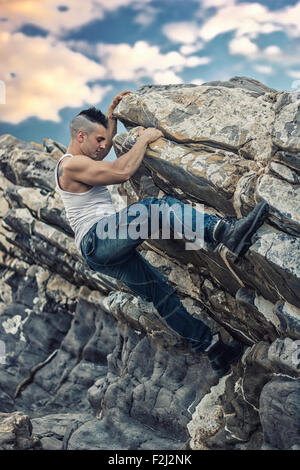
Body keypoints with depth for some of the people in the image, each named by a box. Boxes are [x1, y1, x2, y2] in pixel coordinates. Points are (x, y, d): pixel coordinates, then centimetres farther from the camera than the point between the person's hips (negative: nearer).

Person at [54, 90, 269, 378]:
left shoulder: (76, 163, 23)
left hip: (106, 252, 10)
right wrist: (144, 139, -7)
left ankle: (213, 348, 7)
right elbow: (122, 172, -21)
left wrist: (111, 111, 35)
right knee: (157, 208, -29)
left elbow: (107, 147, 42)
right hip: (97, 239, -10)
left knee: (160, 292, 5)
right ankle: (226, 232, -43)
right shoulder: (72, 164, -10)